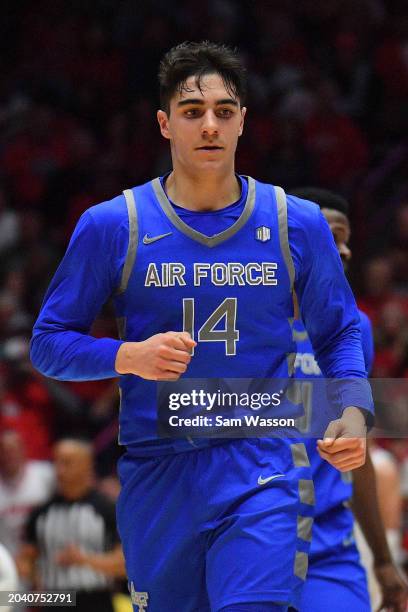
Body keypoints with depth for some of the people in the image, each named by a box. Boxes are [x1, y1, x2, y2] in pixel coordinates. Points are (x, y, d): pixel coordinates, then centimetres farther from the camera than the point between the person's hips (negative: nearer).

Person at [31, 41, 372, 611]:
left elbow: (341, 334, 14)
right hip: (156, 474, 1)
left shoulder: (298, 224, 4)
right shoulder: (110, 226, 1)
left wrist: (354, 410, -5)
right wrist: (128, 356, -13)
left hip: (263, 471, -1)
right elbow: (49, 342, 5)